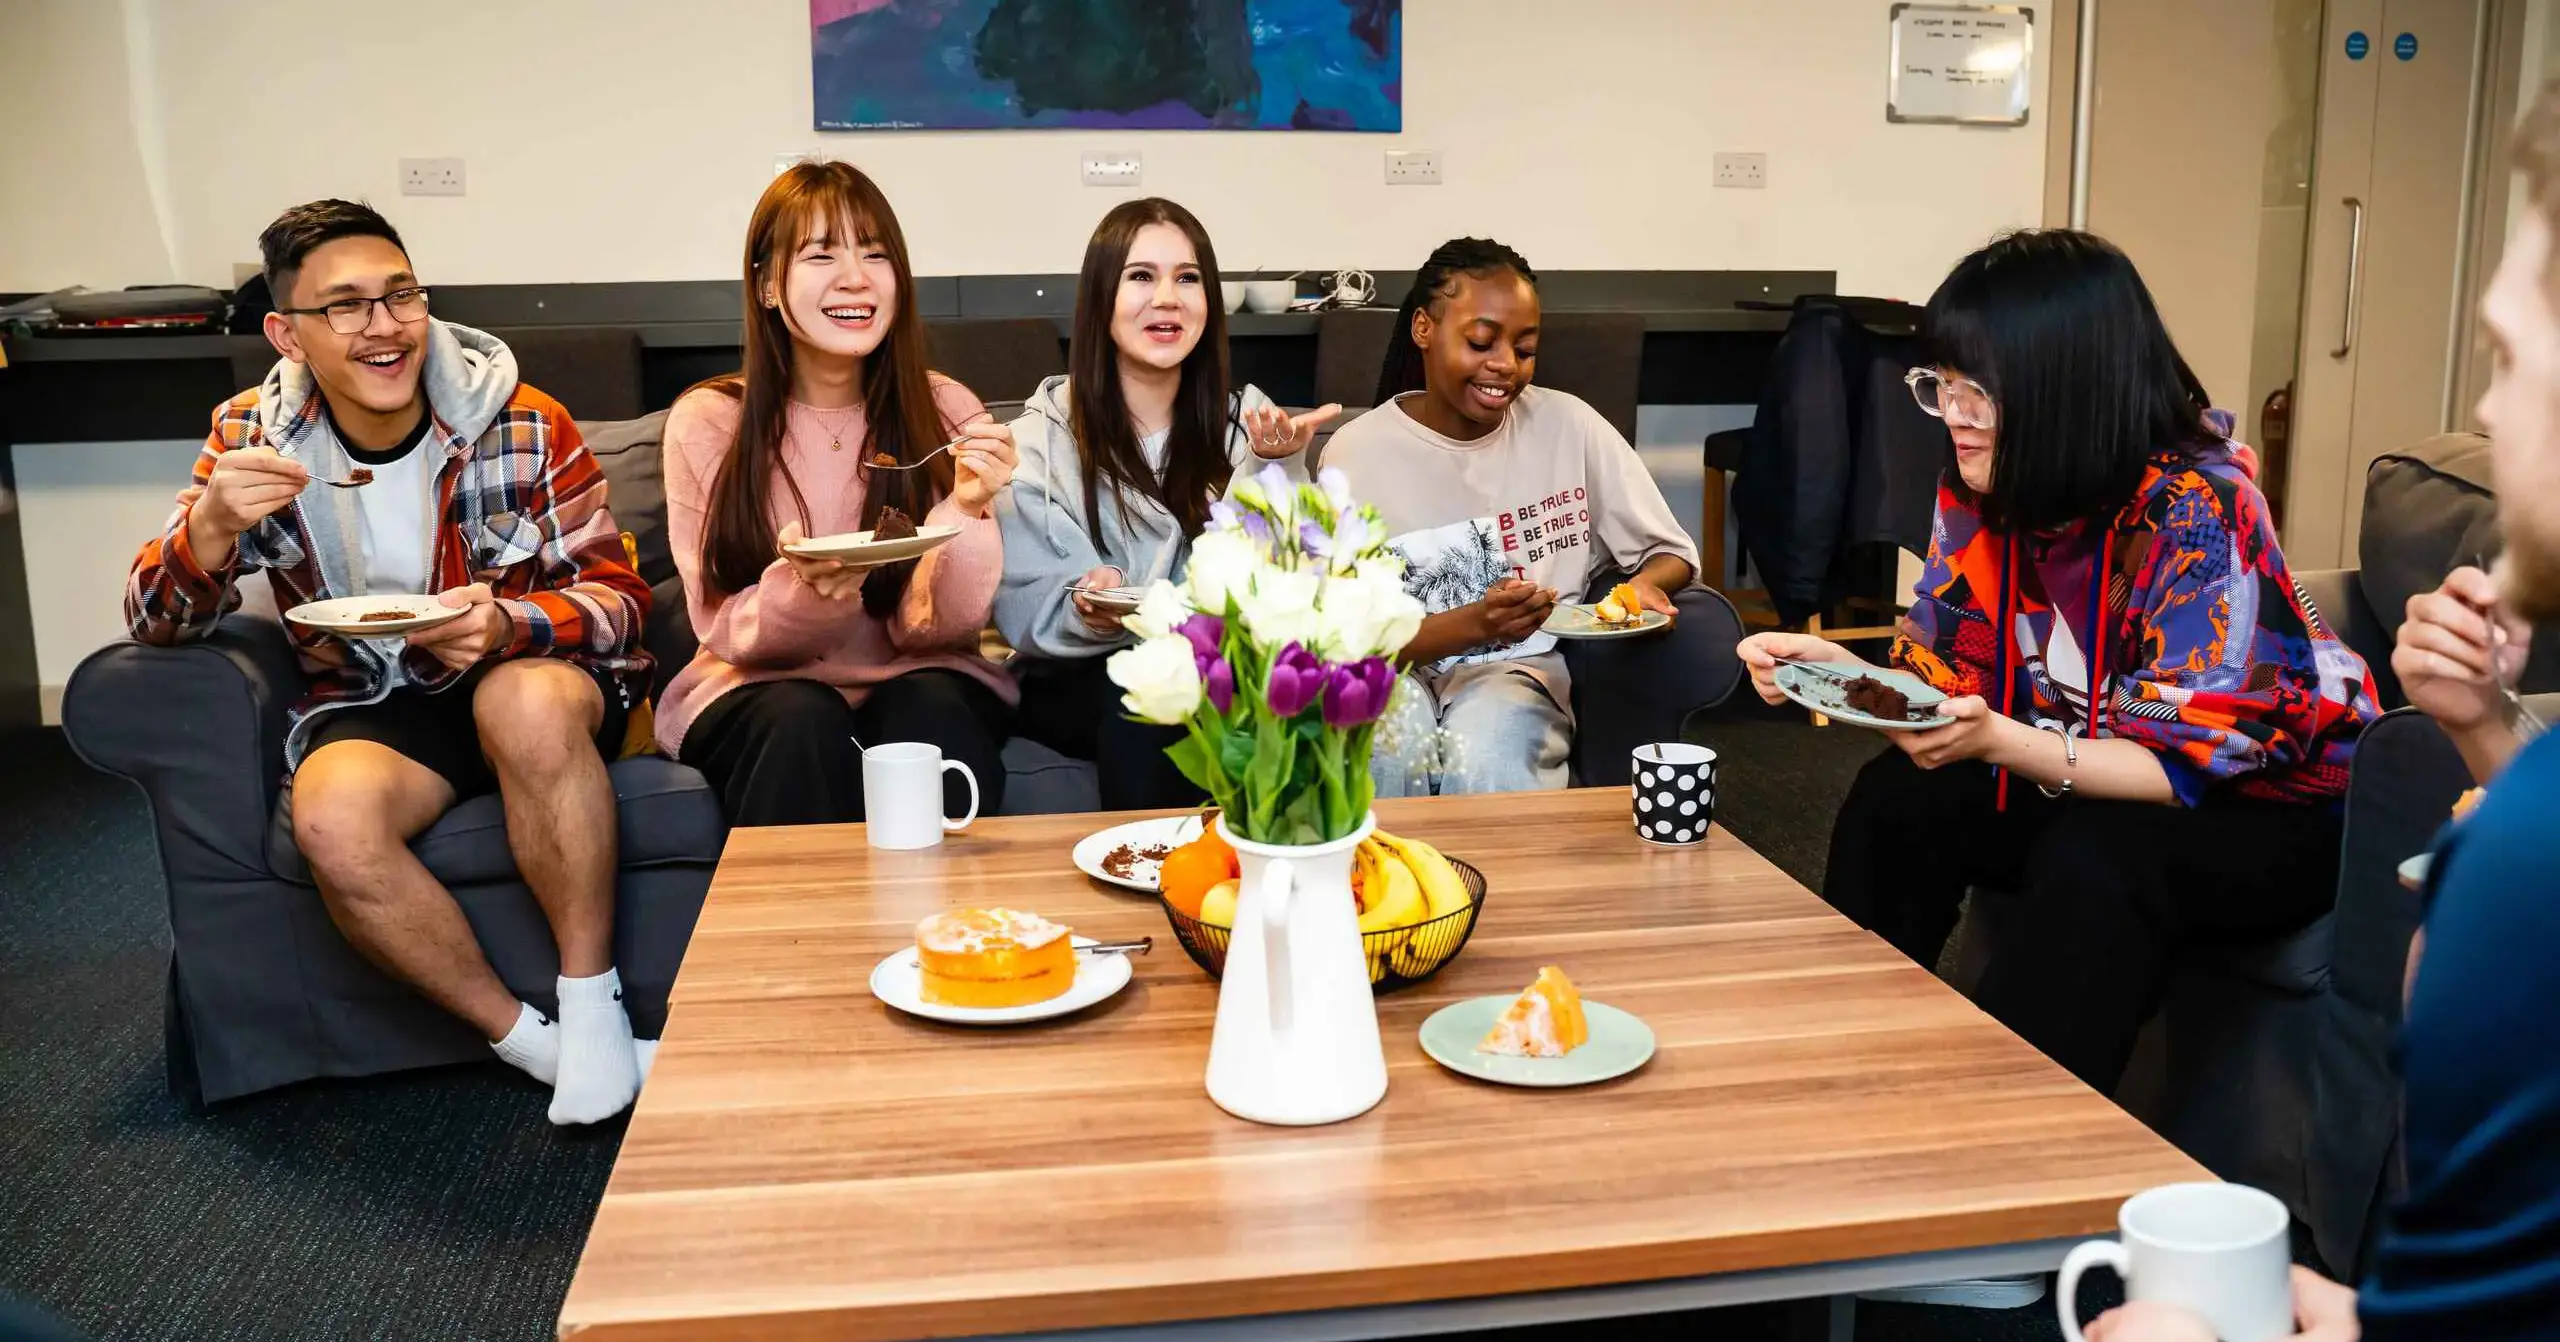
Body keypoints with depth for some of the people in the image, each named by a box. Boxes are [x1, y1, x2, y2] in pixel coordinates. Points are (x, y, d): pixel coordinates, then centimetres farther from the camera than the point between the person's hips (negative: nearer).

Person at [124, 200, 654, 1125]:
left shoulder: (523, 426, -8)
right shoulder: (252, 439, 0)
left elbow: (618, 595, -7)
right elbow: (157, 624, -1)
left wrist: (507, 627, -29)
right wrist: (211, 525, -24)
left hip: (527, 678, -2)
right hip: (368, 707, 2)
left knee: (525, 701, -37)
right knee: (334, 822, -32)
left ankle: (592, 1006, -21)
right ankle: (528, 1039, -14)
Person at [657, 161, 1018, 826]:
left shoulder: (947, 411, -4)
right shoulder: (707, 423, -6)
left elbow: (930, 627, -7)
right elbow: (730, 632, -6)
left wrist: (964, 512, -25)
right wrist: (803, 592, -27)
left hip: (916, 678, 1)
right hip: (759, 688, 0)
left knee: (934, 709, -30)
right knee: (804, 722, -31)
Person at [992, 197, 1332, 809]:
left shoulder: (1244, 421, 7)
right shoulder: (1043, 435, 0)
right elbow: (1022, 610, -6)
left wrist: (1274, 472, -20)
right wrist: (1086, 613, -27)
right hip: (1077, 684, -1)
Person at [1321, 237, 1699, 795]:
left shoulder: (1569, 425, -2)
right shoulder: (1358, 451, -6)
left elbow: (1672, 553, 5)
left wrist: (1645, 586, -19)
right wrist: (1476, 624, -27)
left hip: (1519, 667, 1)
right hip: (1394, 666, 0)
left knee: (1485, 761, -33)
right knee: (1390, 743, -34)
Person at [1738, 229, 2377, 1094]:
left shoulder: (2197, 512, -27)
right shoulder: (1980, 492, -8)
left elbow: (2199, 761, -27)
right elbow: (1957, 682, -1)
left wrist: (2002, 744, -39)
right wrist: (1837, 669, -20)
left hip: (2275, 807, -6)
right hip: (2095, 784, 6)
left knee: (2098, 861, -34)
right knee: (1900, 799, -14)